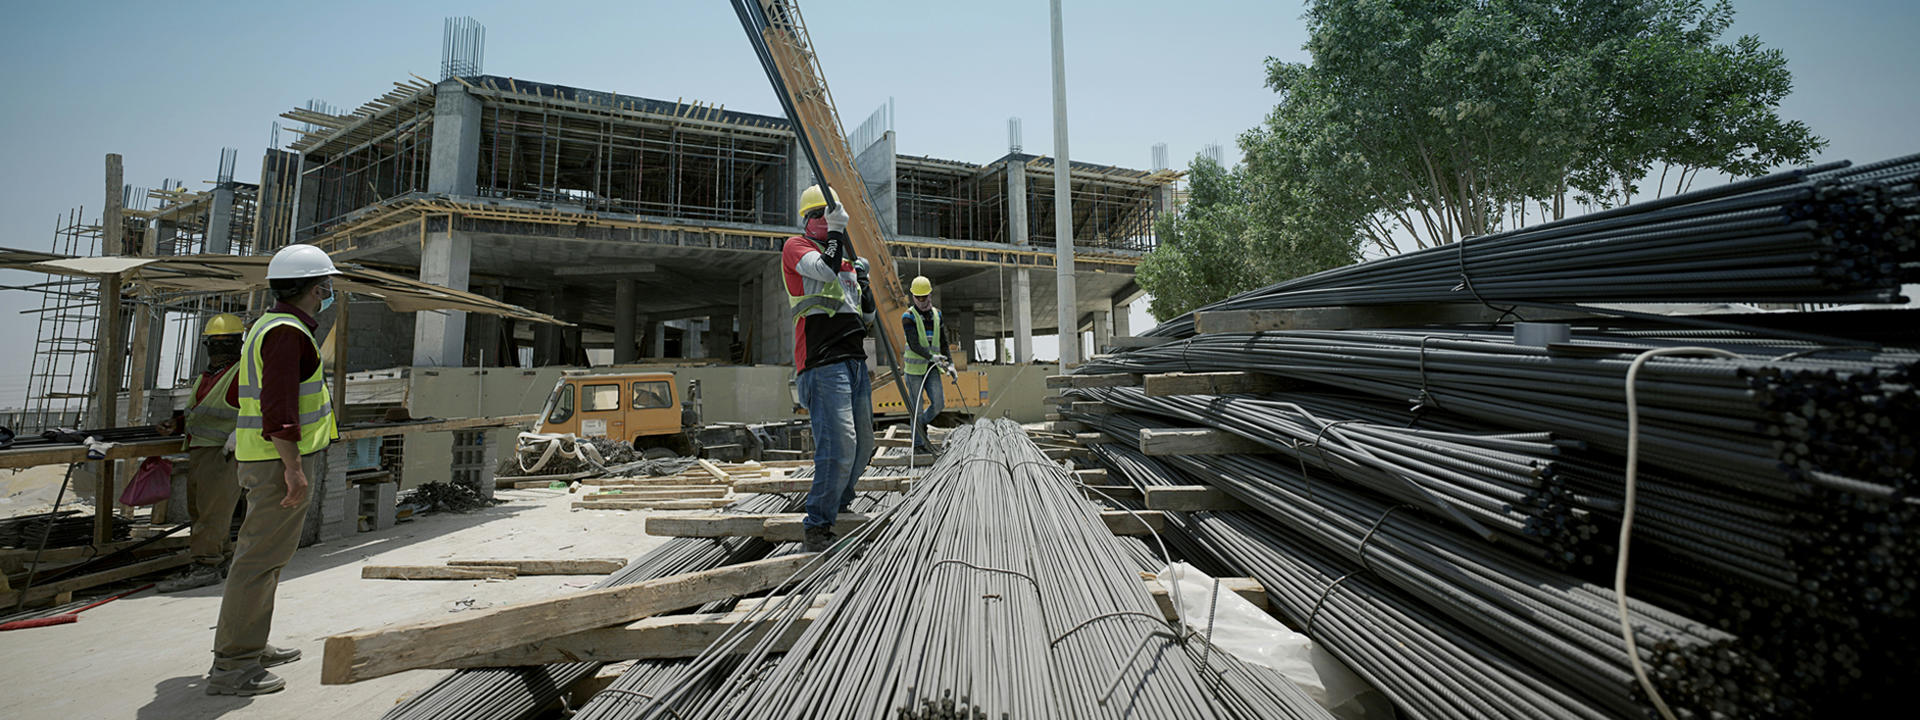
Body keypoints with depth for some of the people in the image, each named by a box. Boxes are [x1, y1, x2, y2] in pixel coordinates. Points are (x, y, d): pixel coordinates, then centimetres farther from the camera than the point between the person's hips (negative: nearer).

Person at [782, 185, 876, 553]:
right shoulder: (796, 246, 4)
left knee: (862, 446, 12)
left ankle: (838, 502, 33)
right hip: (823, 363, -8)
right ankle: (818, 525, -7)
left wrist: (863, 283, 10)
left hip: (855, 361, 8)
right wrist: (835, 231, -17)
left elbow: (867, 315, 26)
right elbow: (824, 269, -19)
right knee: (839, 443, -18)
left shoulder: (846, 258, 25)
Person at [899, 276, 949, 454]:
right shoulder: (908, 316, -8)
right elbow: (913, 344, -18)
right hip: (914, 368, -5)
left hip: (932, 367, 5)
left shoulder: (937, 314, 9)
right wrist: (931, 356, -30)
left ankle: (922, 423, 28)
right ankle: (918, 443, 13)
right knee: (916, 407, 1)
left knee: (939, 403, -2)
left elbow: (943, 341, 16)